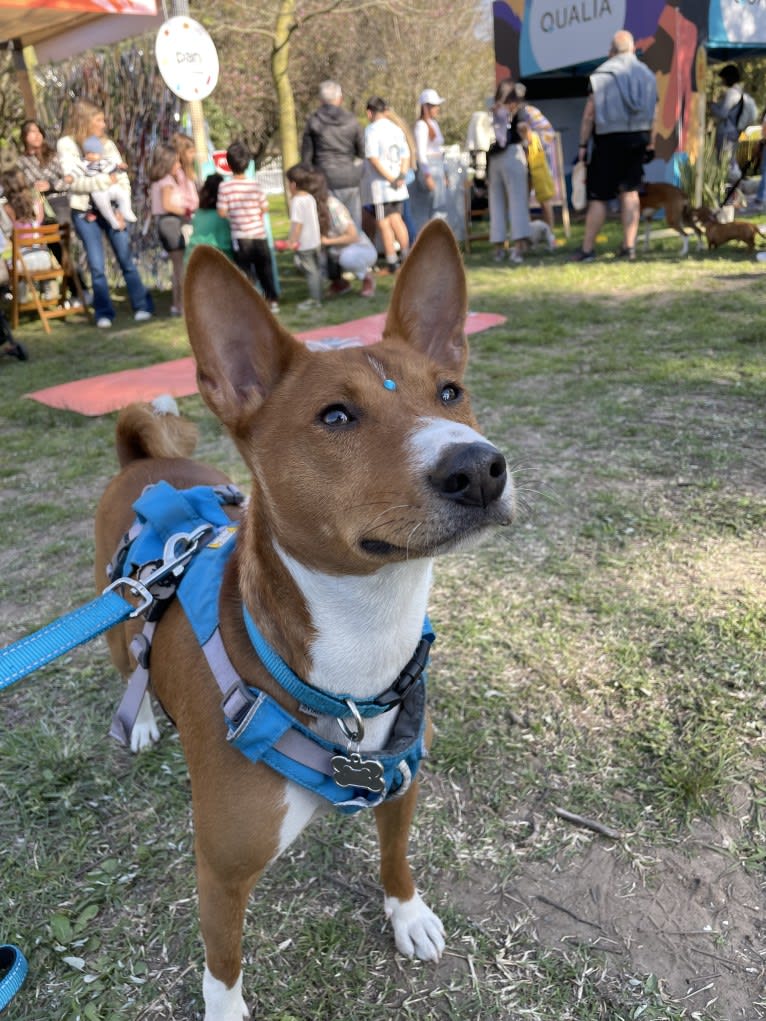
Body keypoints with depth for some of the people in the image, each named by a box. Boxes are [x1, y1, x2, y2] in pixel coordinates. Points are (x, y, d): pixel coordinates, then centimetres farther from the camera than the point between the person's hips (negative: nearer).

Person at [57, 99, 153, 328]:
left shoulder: (107, 143, 9)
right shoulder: (67, 145, -1)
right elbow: (74, 182, -10)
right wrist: (104, 179, -19)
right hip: (85, 212, -2)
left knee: (126, 259, 1)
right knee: (97, 266, -1)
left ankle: (142, 306, 7)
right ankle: (104, 313, 7)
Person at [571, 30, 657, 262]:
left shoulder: (602, 73, -5)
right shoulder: (647, 74, 11)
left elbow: (590, 113, -9)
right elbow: (652, 114, 11)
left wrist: (582, 144, -5)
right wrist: (649, 143, 17)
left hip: (609, 139, -5)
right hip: (637, 139, 5)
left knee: (598, 196, -2)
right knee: (630, 192, 9)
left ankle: (587, 249, 0)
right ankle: (629, 246, 6)